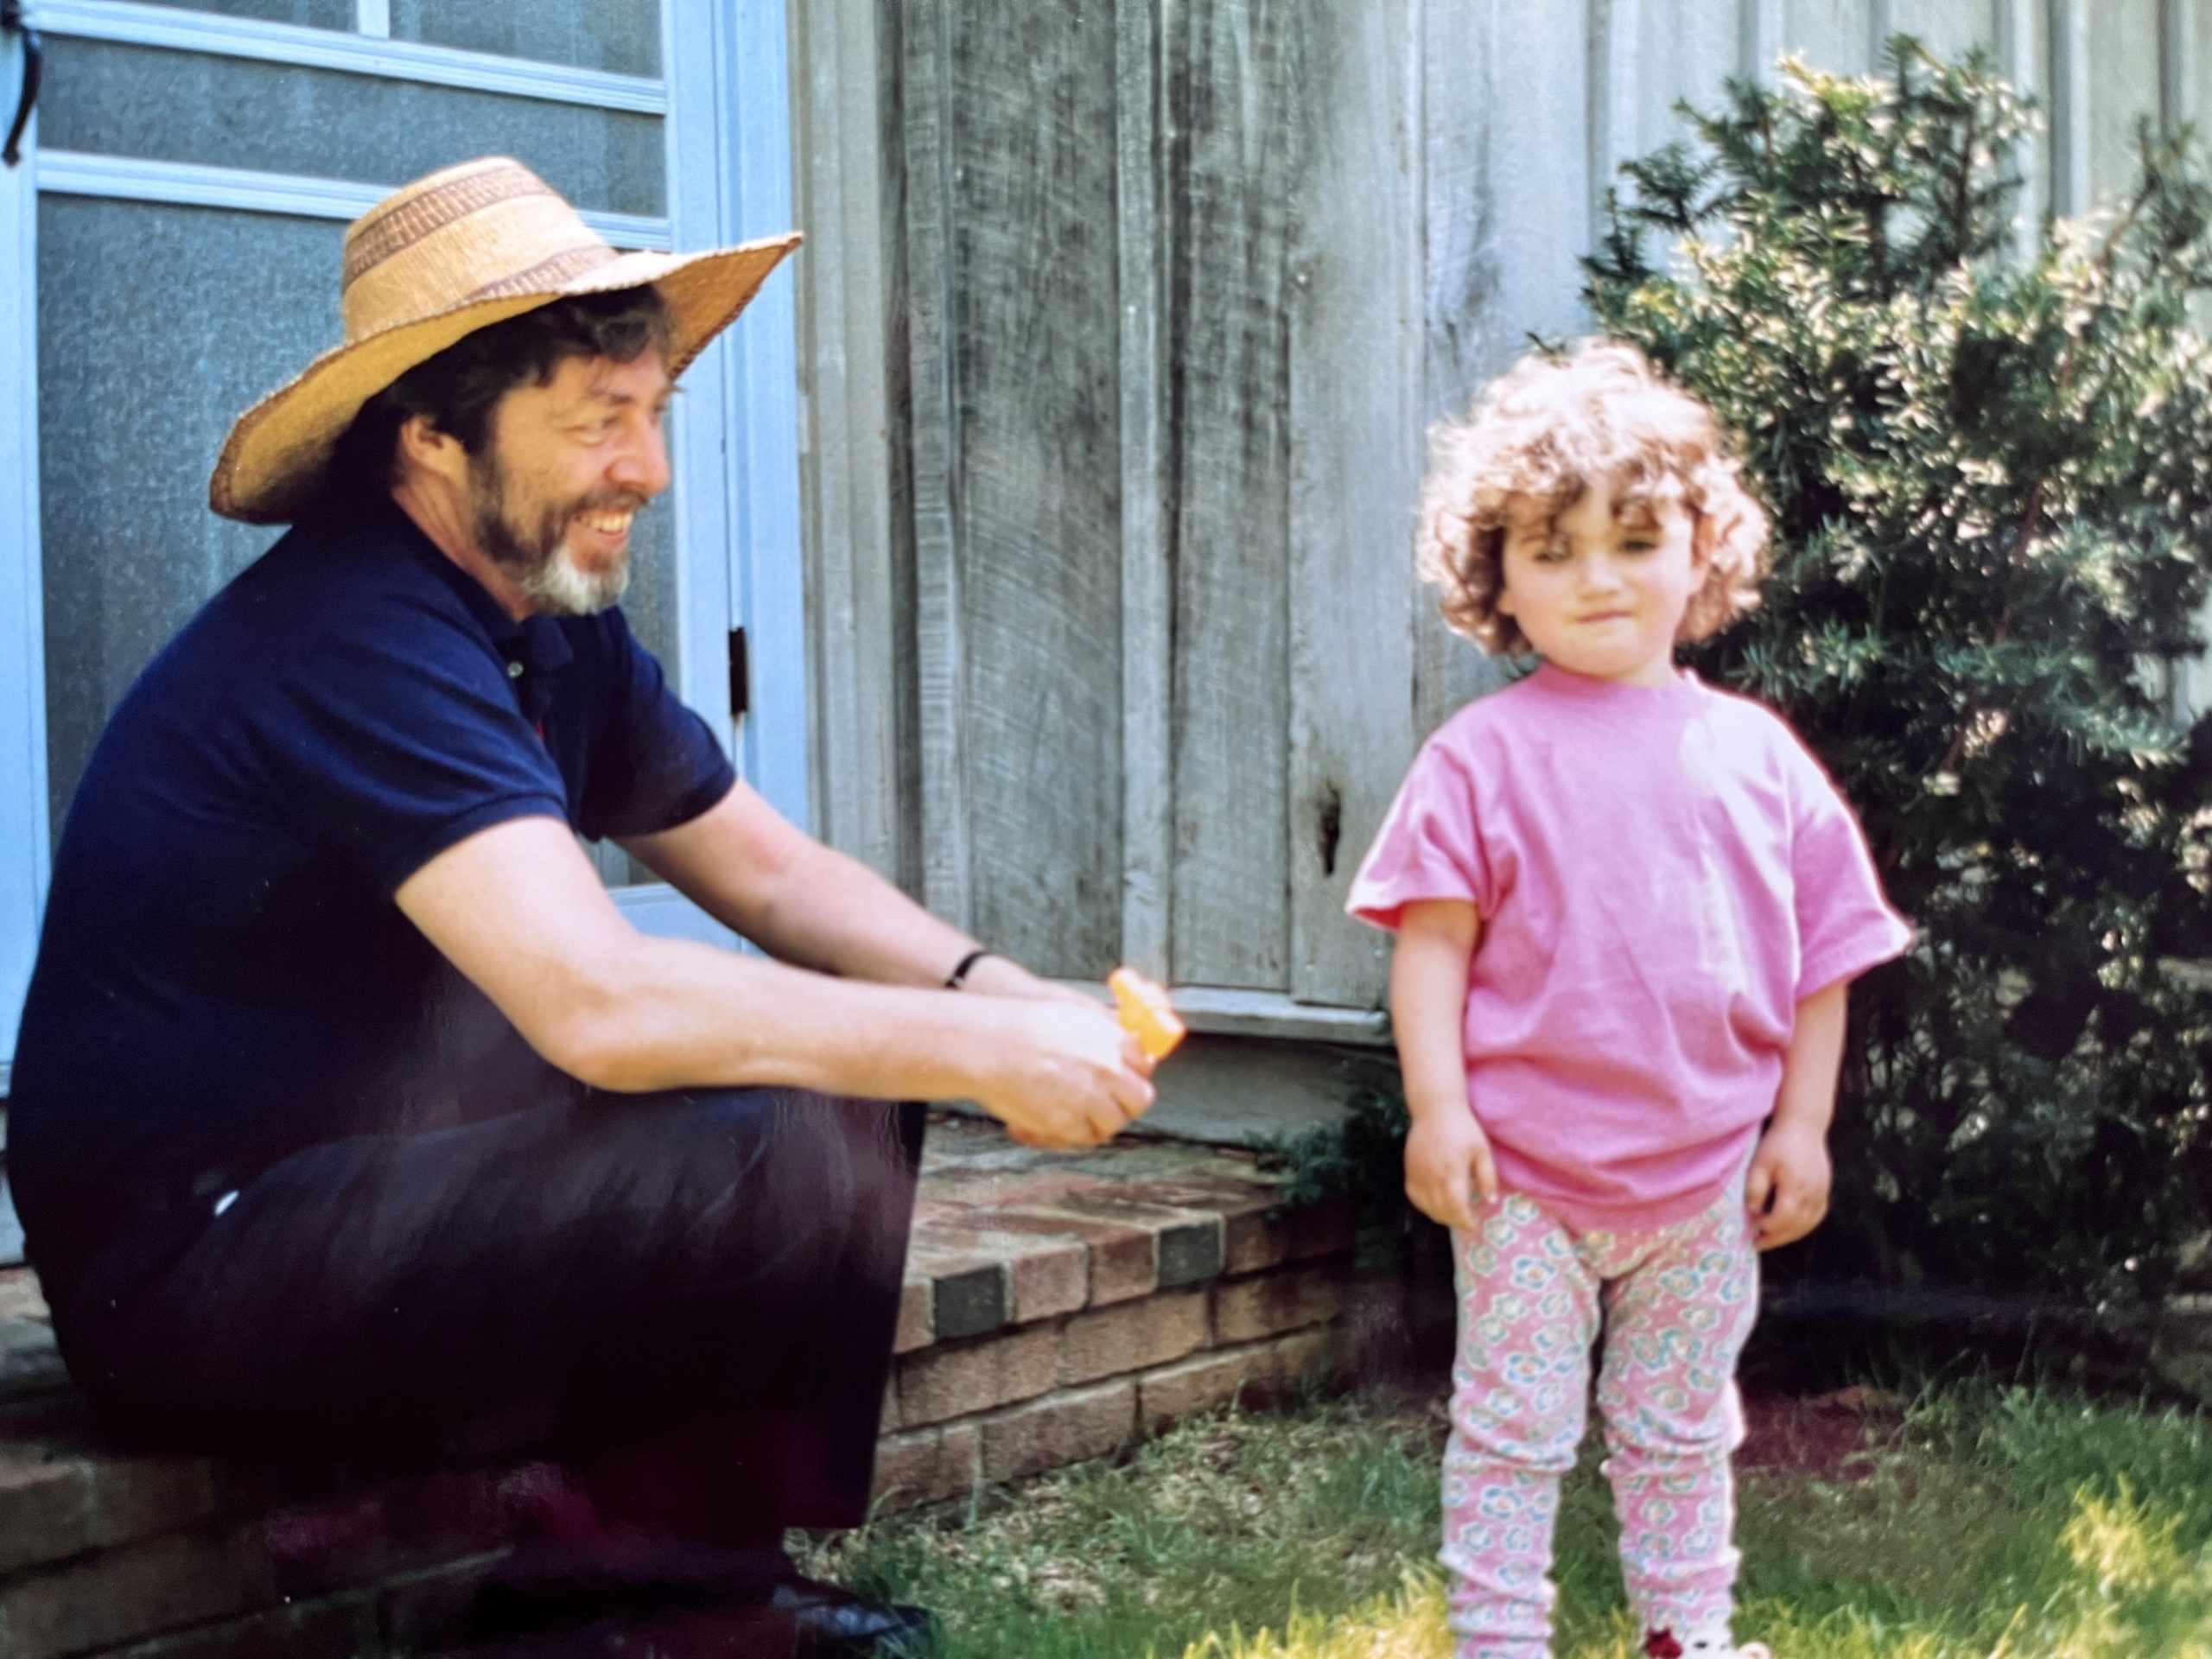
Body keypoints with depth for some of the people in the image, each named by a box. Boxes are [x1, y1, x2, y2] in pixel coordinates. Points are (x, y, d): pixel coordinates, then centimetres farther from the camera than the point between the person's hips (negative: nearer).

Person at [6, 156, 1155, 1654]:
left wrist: (1016, 1000, -6)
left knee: (852, 1079, 5)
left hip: (386, 1165, 10)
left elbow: (773, 873, 12)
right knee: (773, 1162, -26)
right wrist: (983, 1055, -27)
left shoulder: (557, 622, 7)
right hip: (194, 1254, -10)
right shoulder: (357, 639, -24)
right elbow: (598, 1003, -34)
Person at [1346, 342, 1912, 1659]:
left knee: (1682, 1429, 18)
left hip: (1706, 1179, 3)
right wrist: (1438, 1106, -15)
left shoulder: (1757, 756, 3)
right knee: (1512, 1431, 5)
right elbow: (1434, 938, -8)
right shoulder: (1485, 756, -6)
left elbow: (1821, 955, 6)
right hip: (1526, 1175, -3)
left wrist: (1801, 1124, 3)